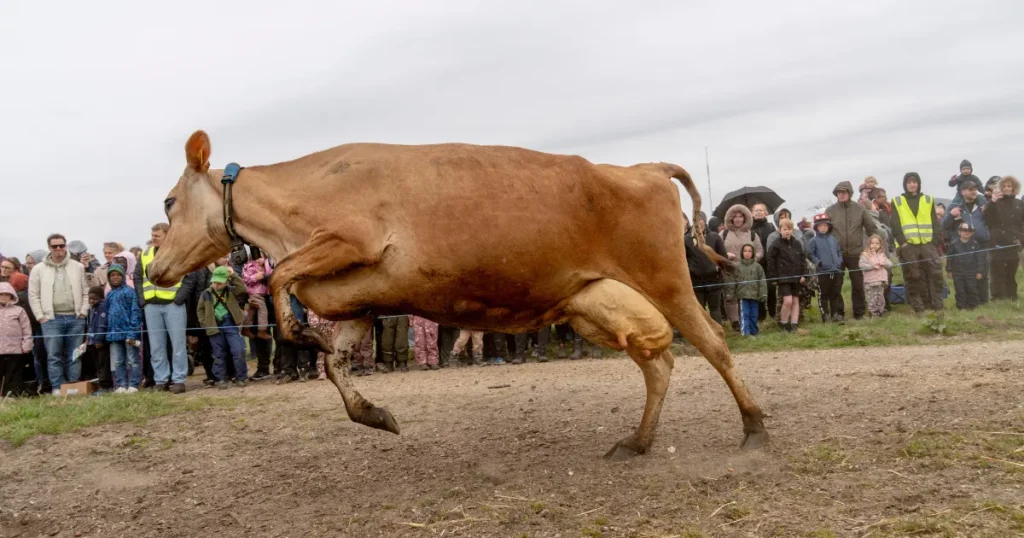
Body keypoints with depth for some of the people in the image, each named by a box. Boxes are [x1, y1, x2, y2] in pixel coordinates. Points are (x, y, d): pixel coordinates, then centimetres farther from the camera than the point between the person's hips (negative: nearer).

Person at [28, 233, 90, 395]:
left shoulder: (78, 267, 9)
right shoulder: (39, 269, 5)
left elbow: (86, 292, 11)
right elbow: (33, 295, 4)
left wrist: (83, 312, 1)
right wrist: (41, 316, -3)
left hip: (76, 318, 1)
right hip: (51, 319, -1)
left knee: (74, 355, 4)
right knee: (54, 356, -2)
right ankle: (58, 387, 3)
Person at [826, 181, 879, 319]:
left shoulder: (860, 209, 1)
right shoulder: (830, 210, 0)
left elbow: (872, 228, 5)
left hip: (856, 253, 0)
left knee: (858, 284, 6)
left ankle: (859, 313, 16)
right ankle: (838, 313, 14)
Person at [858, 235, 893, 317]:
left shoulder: (882, 255, 14)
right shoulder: (865, 255, -4)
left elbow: (890, 264, 9)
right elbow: (862, 265, -16)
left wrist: (883, 263, -10)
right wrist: (873, 266, -20)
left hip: (881, 280, 5)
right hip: (870, 282, -5)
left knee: (880, 297, 12)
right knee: (872, 298, -3)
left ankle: (881, 311, 22)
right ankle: (873, 312, 4)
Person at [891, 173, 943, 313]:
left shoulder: (928, 200, 13)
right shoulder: (897, 202, 7)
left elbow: (935, 223, 10)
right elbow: (895, 225, 0)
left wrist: (935, 242, -2)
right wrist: (902, 243, -10)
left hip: (928, 243, 2)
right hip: (908, 246, -2)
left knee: (935, 274, -5)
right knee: (914, 278, 0)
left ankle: (937, 306, 0)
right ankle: (919, 309, 4)